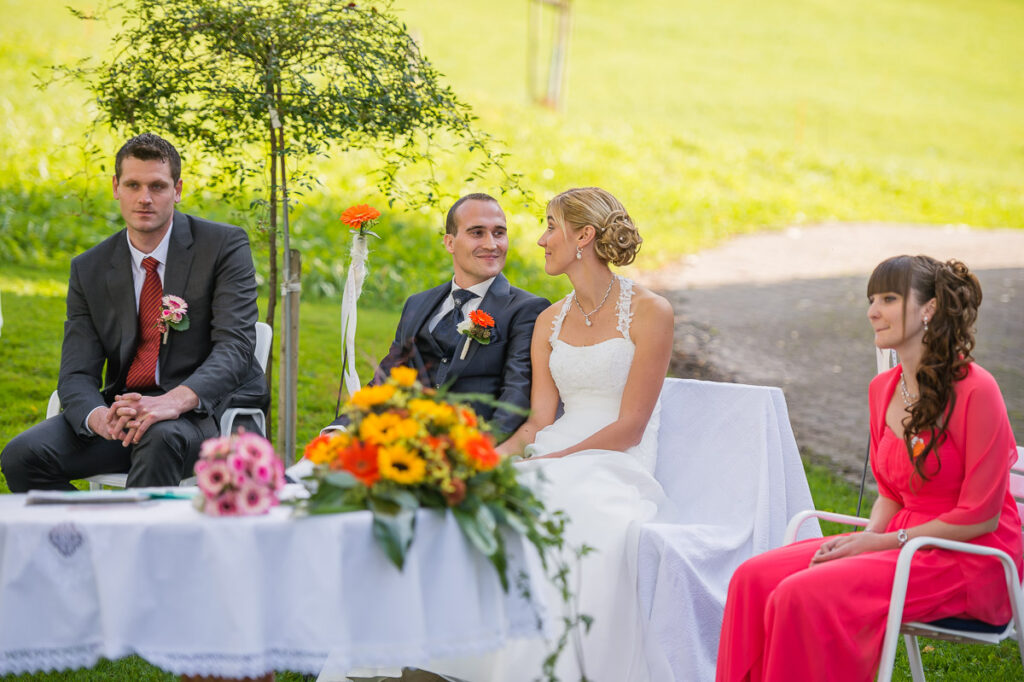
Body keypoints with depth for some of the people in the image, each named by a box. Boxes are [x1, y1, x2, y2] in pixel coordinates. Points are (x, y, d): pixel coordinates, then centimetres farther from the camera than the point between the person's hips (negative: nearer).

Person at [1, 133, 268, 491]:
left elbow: (234, 345, -14)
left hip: (206, 408, -4)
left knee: (161, 437, -40)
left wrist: (176, 401, -34)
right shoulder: (89, 269, 9)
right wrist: (98, 416, -25)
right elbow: (76, 374, 1)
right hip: (124, 407, 4)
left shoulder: (224, 245, -2)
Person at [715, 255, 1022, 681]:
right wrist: (867, 538, -3)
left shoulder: (974, 390, -16)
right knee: (755, 578, -11)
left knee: (806, 596, -26)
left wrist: (883, 542, -13)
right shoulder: (883, 390, 9)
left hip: (972, 557, -8)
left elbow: (981, 517, -15)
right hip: (905, 541, 8)